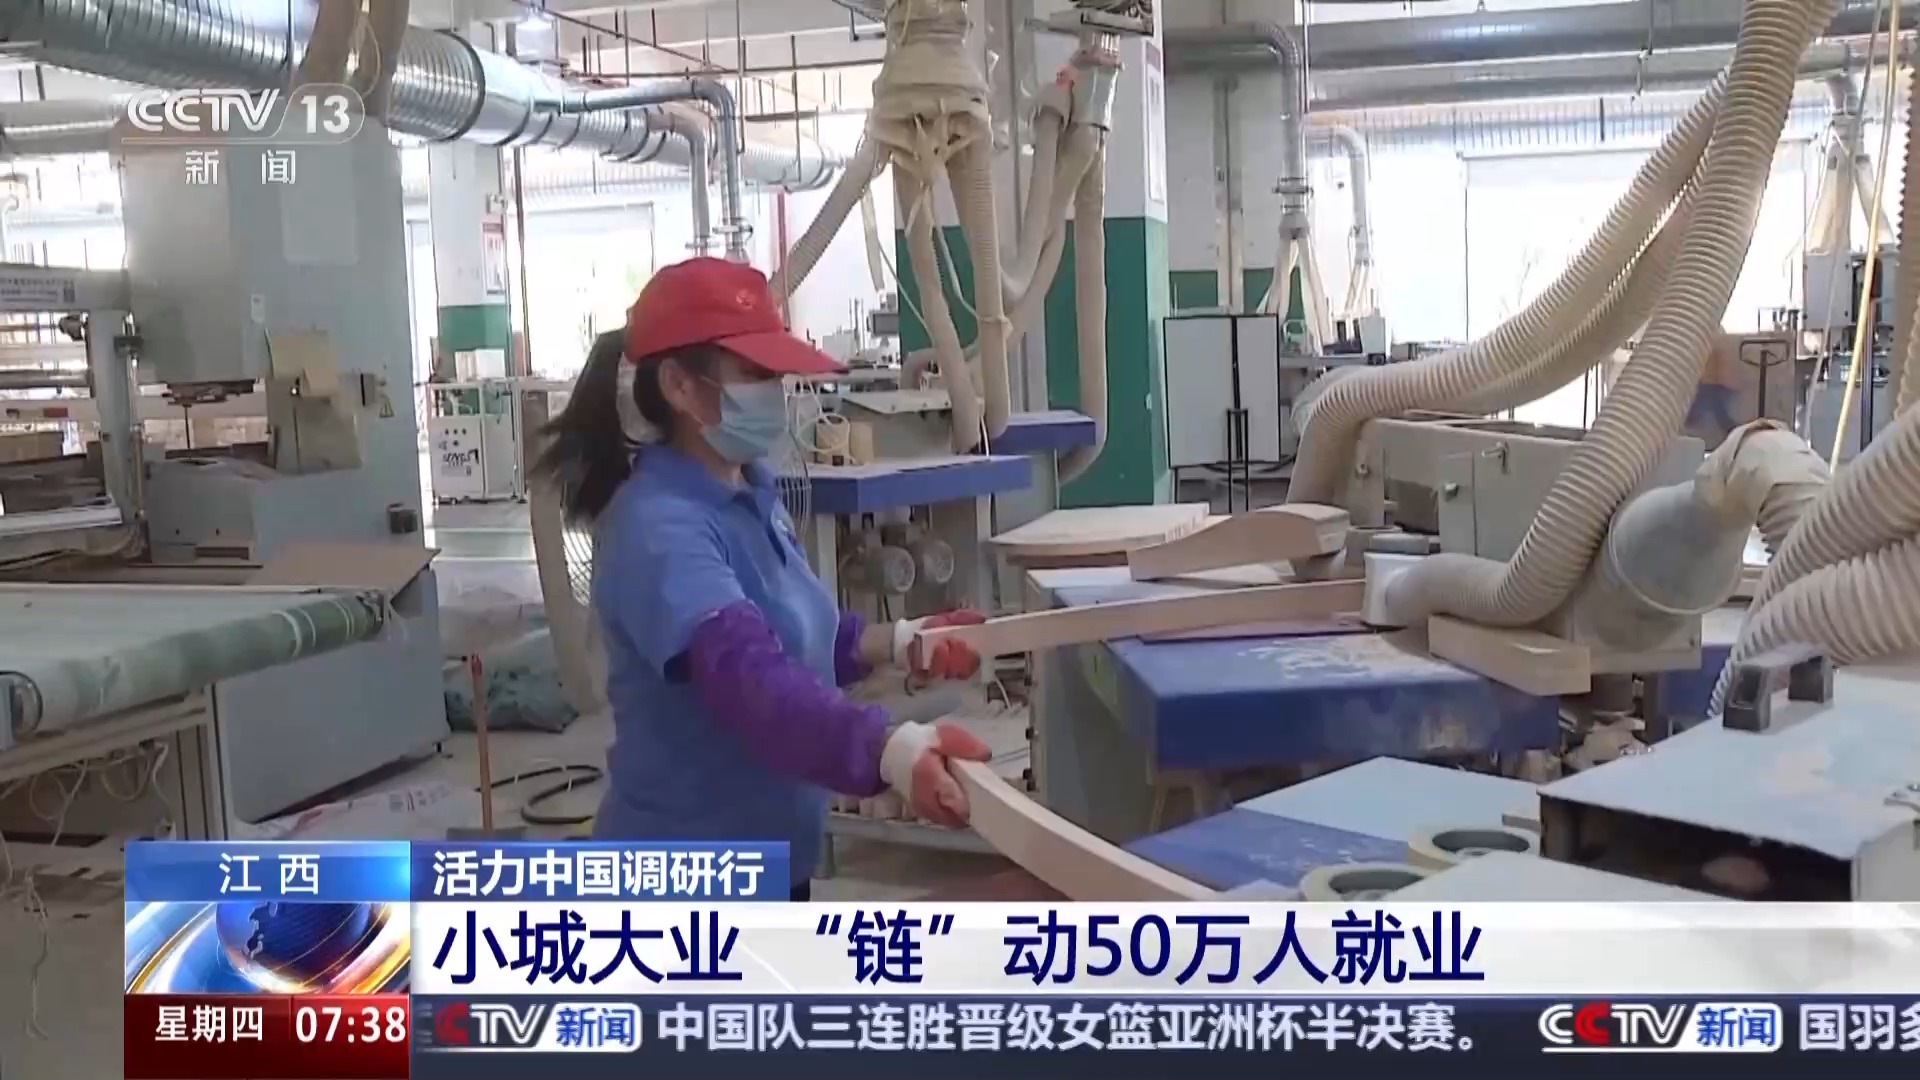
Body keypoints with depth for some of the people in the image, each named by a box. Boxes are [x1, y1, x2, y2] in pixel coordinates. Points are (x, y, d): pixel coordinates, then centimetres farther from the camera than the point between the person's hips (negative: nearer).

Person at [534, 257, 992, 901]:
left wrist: (893, 643, 4)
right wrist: (889, 751, -58)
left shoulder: (749, 491, 4)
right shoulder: (660, 530, -27)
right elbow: (748, 677, -43)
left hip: (762, 854, 10)